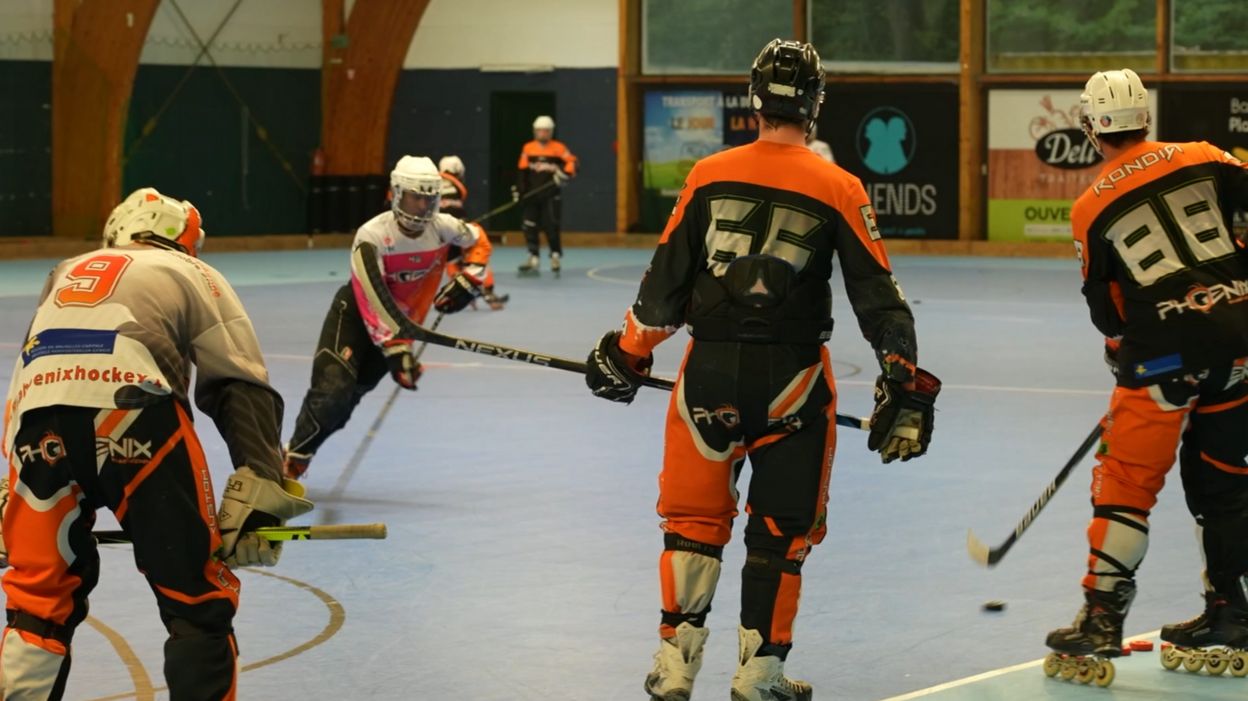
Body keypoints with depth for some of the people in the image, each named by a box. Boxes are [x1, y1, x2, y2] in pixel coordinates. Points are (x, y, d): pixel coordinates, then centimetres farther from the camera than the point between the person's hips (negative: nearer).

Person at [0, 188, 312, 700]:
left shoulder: (68, 274, 39)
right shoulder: (192, 274, 26)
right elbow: (240, 388, 12)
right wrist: (258, 489, 4)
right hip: (131, 410, -4)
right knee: (199, 601, 8)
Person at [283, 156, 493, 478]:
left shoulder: (442, 227, -14)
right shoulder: (372, 235, -29)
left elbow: (478, 240, 9)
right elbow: (371, 301, -32)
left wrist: (467, 280, -7)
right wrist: (395, 348, -37)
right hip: (354, 313, -5)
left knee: (352, 392, 2)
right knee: (333, 388, -21)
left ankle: (299, 452, 14)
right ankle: (291, 461, -11)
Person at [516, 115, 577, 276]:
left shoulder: (558, 148, -1)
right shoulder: (528, 148, 6)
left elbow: (572, 163, -5)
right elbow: (522, 171, 9)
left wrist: (565, 173, -22)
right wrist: (520, 189, 4)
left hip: (551, 195, -3)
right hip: (532, 195, 3)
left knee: (551, 226, -10)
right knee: (530, 226, 3)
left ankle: (556, 256, 7)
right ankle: (533, 259, 12)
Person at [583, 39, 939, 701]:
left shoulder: (709, 175, 2)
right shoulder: (838, 189, -3)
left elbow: (664, 282, 5)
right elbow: (877, 298, -4)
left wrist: (627, 354, 18)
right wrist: (903, 389, 0)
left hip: (710, 368, 1)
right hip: (791, 376, -1)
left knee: (694, 518, 13)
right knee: (781, 526, 12)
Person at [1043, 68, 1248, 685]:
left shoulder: (1091, 209, 4)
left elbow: (1103, 308, 11)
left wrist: (1124, 350, 28)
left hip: (1167, 347, -4)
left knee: (1125, 479, 3)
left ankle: (1100, 628, 1)